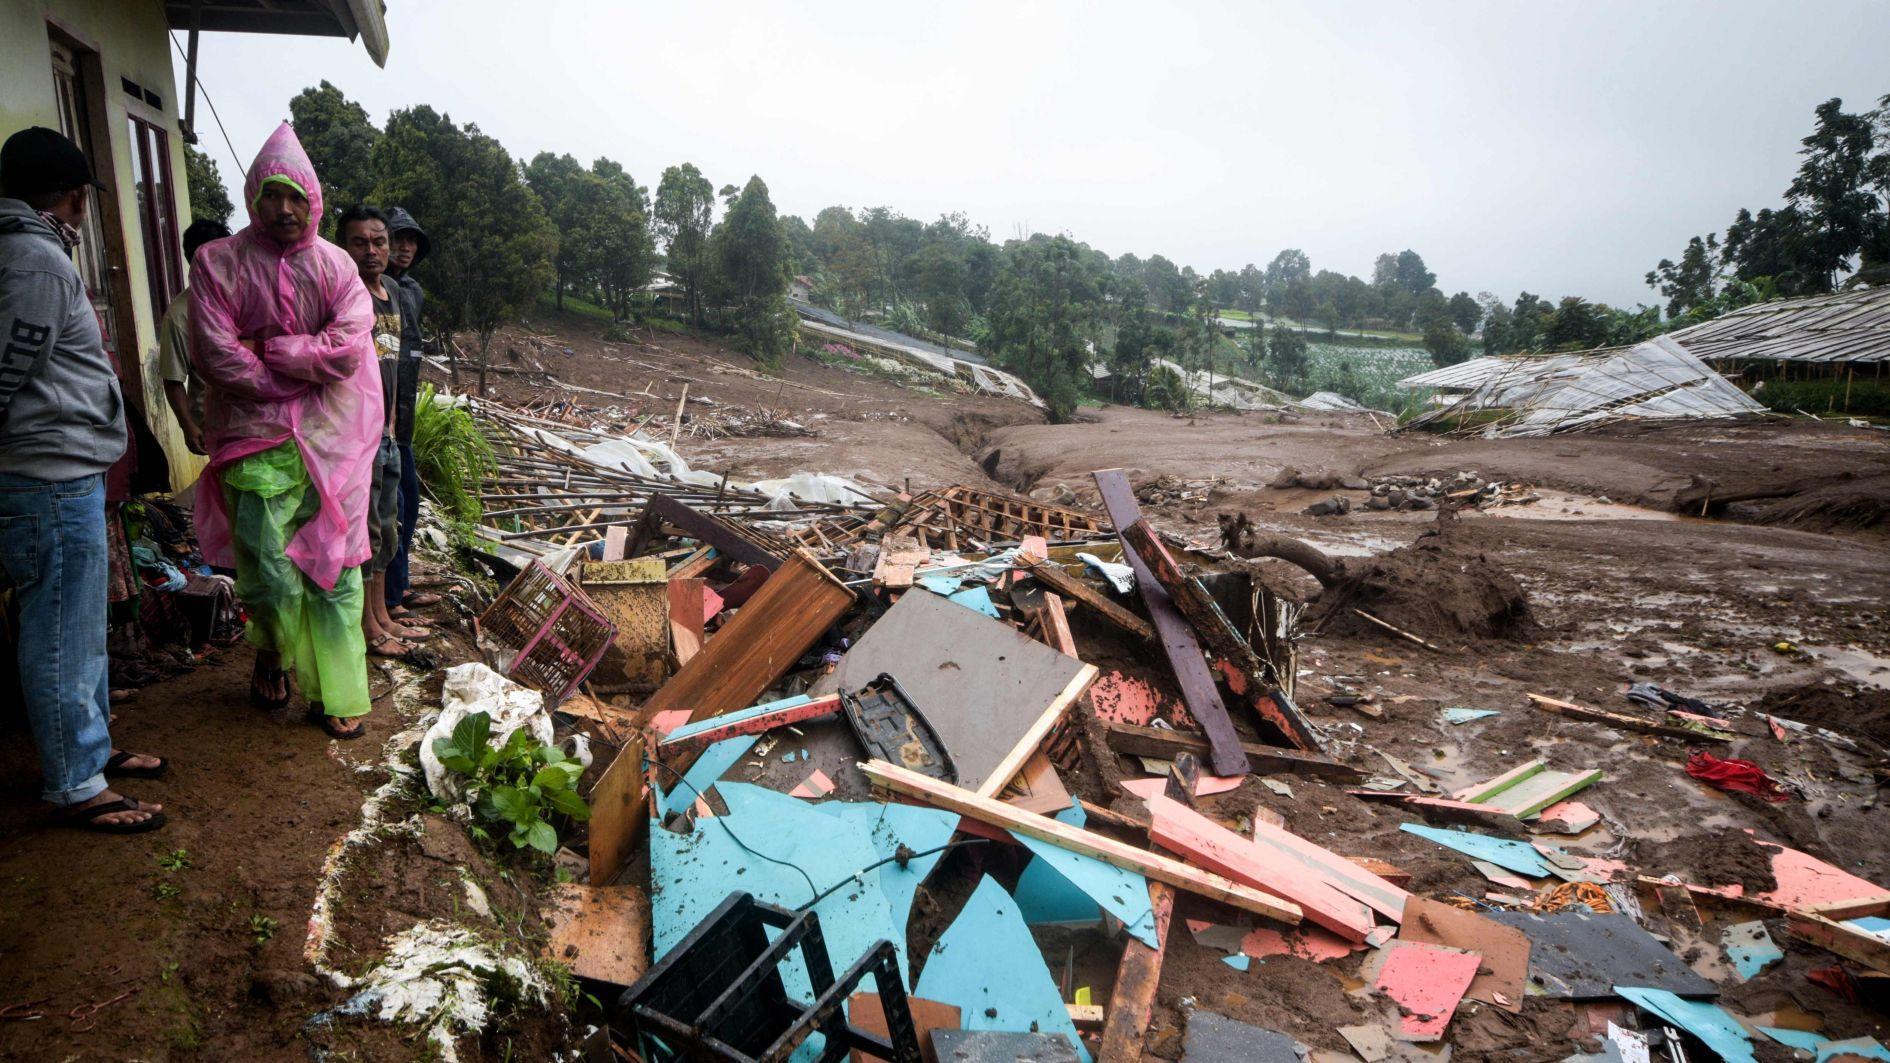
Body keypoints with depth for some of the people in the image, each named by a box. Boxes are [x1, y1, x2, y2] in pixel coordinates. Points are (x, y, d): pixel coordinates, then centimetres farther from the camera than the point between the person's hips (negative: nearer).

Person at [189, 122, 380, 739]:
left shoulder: (334, 265, 6)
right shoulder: (219, 263, 1)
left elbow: (349, 347, -8)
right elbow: (217, 357, -9)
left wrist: (269, 352, -10)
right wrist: (300, 374, -8)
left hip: (331, 442, 2)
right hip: (257, 439, -1)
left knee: (334, 571, 3)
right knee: (270, 575, -4)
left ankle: (334, 696, 13)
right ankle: (271, 650, 29)